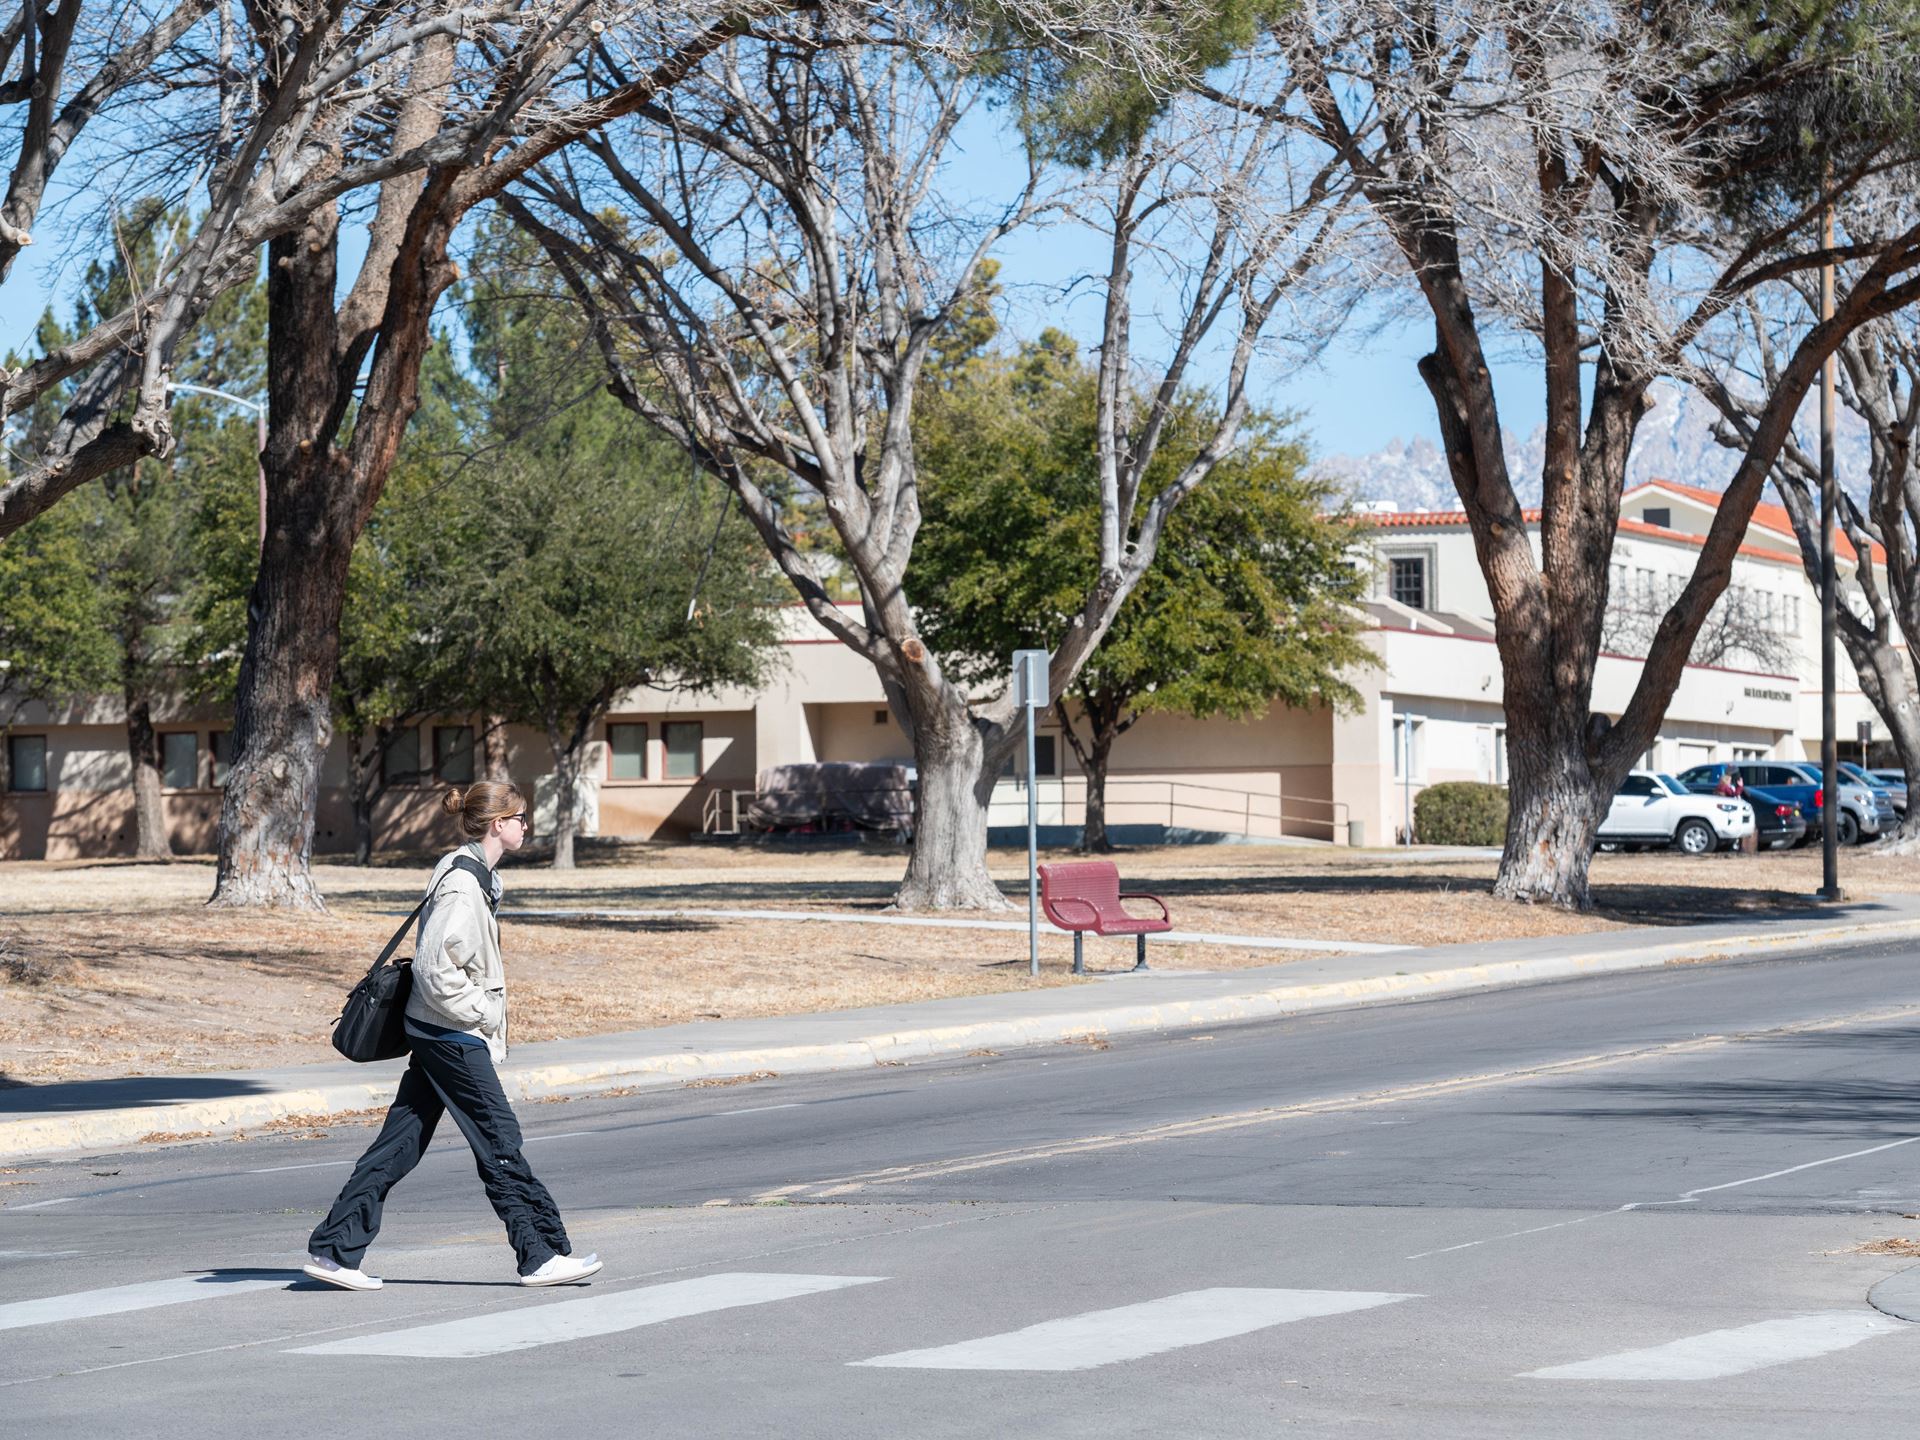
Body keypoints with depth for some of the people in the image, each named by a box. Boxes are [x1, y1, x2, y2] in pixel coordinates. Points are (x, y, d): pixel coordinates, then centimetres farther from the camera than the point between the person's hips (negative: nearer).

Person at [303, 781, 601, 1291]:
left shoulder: (472, 875, 13)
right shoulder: (462, 885, -18)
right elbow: (435, 970, -23)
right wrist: (484, 1015, -14)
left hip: (435, 1035, 10)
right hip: (453, 1037, -10)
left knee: (399, 1144, 9)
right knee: (501, 1144, -1)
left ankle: (333, 1249, 9)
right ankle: (541, 1255, 8)